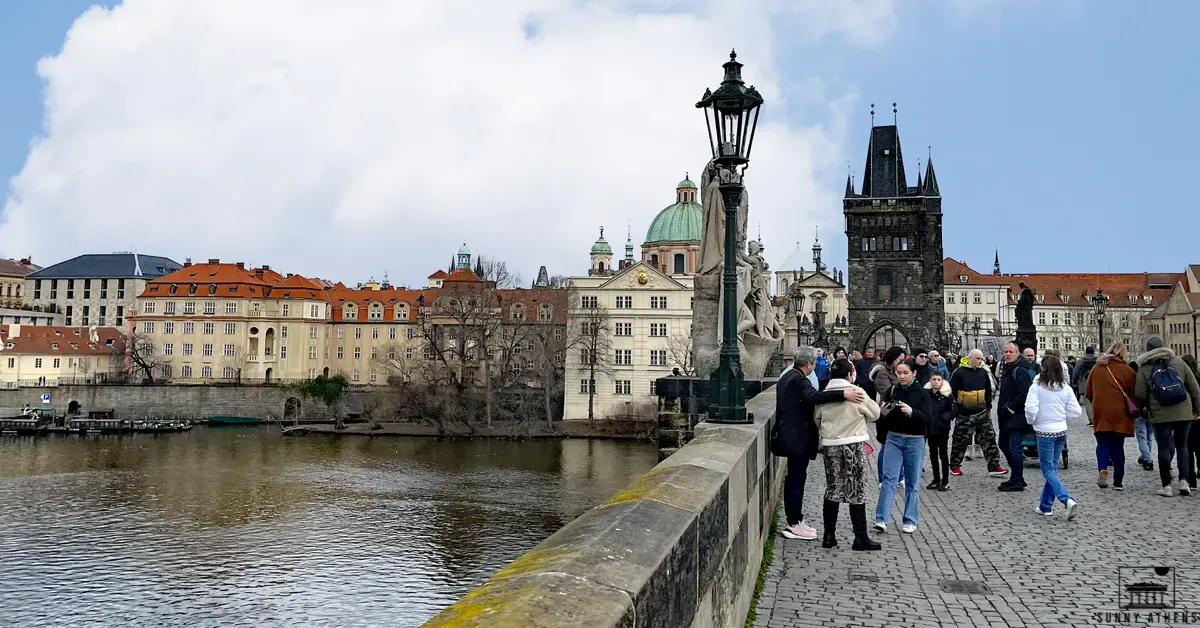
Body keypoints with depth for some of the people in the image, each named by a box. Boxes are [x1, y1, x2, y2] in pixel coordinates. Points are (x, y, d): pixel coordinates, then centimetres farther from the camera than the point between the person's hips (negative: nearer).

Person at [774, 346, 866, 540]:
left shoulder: (786, 378, 15)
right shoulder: (799, 380, -17)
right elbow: (813, 396, -37)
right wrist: (843, 394, -43)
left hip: (788, 435, 10)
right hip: (798, 438, -10)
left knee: (794, 478, 15)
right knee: (797, 478, -5)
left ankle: (794, 519, 23)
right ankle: (794, 524, 0)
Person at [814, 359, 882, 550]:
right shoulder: (856, 392, -10)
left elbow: (817, 419, 8)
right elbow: (875, 413, 0)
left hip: (829, 445, 4)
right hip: (854, 444, -4)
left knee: (832, 490, 12)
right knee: (857, 491, 4)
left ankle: (829, 535, 14)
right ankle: (860, 538, 7)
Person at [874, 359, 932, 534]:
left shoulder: (922, 393, -5)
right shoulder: (892, 391, 3)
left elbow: (927, 419, -13)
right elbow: (883, 419, 11)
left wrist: (911, 412, -29)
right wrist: (883, 413, -12)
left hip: (915, 441, -2)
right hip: (893, 438, 2)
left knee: (913, 482, 6)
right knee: (889, 478, -4)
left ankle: (910, 521, 15)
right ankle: (881, 519, -6)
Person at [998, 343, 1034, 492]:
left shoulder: (1020, 371, -14)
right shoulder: (1007, 370, 17)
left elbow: (1023, 395, -22)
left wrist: (1009, 408, -17)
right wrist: (1001, 408, 15)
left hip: (1017, 416, -10)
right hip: (1007, 416, 10)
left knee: (1014, 448, -7)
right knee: (1005, 444, 16)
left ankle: (1017, 481, 0)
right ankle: (1016, 477, 26)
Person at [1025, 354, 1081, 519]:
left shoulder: (1037, 387, -13)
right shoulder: (1066, 388, 0)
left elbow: (1030, 409, -20)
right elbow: (1076, 411, 0)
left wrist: (1031, 421, 0)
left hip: (1044, 431, -5)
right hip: (1061, 431, 5)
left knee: (1048, 470, 0)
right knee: (1053, 468, 14)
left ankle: (1067, 500, -19)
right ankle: (1046, 506, 20)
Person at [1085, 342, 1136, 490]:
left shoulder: (1095, 368, 3)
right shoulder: (1127, 371, -5)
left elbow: (1088, 393, 9)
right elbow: (1133, 394, -1)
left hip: (1100, 413, 1)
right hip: (1120, 414, -1)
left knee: (1102, 444, 7)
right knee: (1118, 447, 8)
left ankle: (1103, 470, -19)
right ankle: (1118, 481, 11)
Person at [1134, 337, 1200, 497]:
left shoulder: (1144, 368, 0)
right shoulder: (1178, 362, 5)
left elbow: (1140, 395, 0)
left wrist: (1148, 408, 20)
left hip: (1161, 415, -2)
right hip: (1184, 413, 2)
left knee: (1164, 448, 3)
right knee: (1182, 446, 14)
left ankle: (1166, 485, 3)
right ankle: (1184, 481, 4)